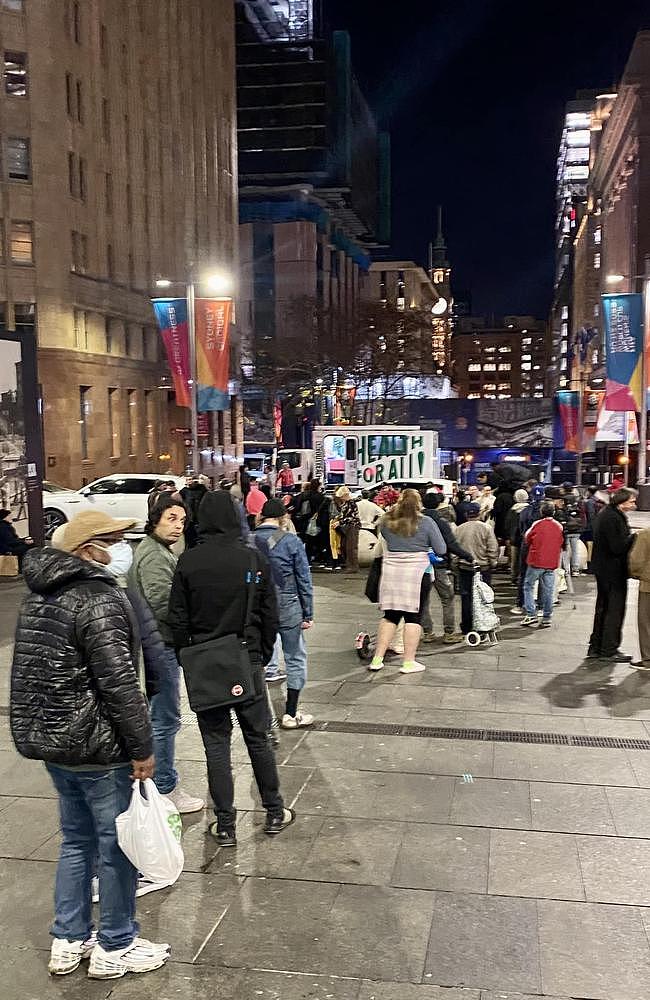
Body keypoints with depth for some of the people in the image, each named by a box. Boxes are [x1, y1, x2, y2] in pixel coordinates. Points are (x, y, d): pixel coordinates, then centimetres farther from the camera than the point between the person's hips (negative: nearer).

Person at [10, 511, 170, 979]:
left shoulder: (39, 596, 9)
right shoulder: (99, 599, -21)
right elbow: (118, 683, -23)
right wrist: (142, 748, -16)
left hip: (47, 737, 9)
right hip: (96, 747, -9)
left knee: (77, 839, 21)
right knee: (117, 844, 7)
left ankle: (68, 942, 31)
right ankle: (115, 948, 21)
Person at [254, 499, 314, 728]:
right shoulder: (291, 542, -10)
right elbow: (304, 580, -6)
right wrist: (308, 614, 2)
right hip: (287, 609, -3)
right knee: (295, 659, 10)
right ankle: (290, 714, 13)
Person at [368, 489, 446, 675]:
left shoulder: (387, 521, 3)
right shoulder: (426, 523, -6)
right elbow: (441, 550, -2)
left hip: (391, 573, 3)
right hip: (416, 573, -3)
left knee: (390, 616, 13)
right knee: (413, 617, 4)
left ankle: (378, 658, 14)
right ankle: (409, 662, 6)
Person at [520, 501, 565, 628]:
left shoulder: (537, 525, -9)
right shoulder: (559, 527, 3)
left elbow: (527, 540, 2)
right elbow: (562, 544, 14)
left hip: (536, 561, -3)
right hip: (552, 563, 4)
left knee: (528, 587, 8)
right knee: (548, 591, 6)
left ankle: (531, 614, 0)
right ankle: (547, 618, 9)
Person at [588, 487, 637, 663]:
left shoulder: (605, 514, 12)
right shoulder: (613, 518, -20)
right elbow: (618, 547, -23)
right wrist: (635, 537, -13)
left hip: (602, 568, 10)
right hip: (613, 571, -10)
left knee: (603, 608, 15)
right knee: (615, 609, -2)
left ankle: (595, 648, 21)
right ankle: (609, 650, 4)